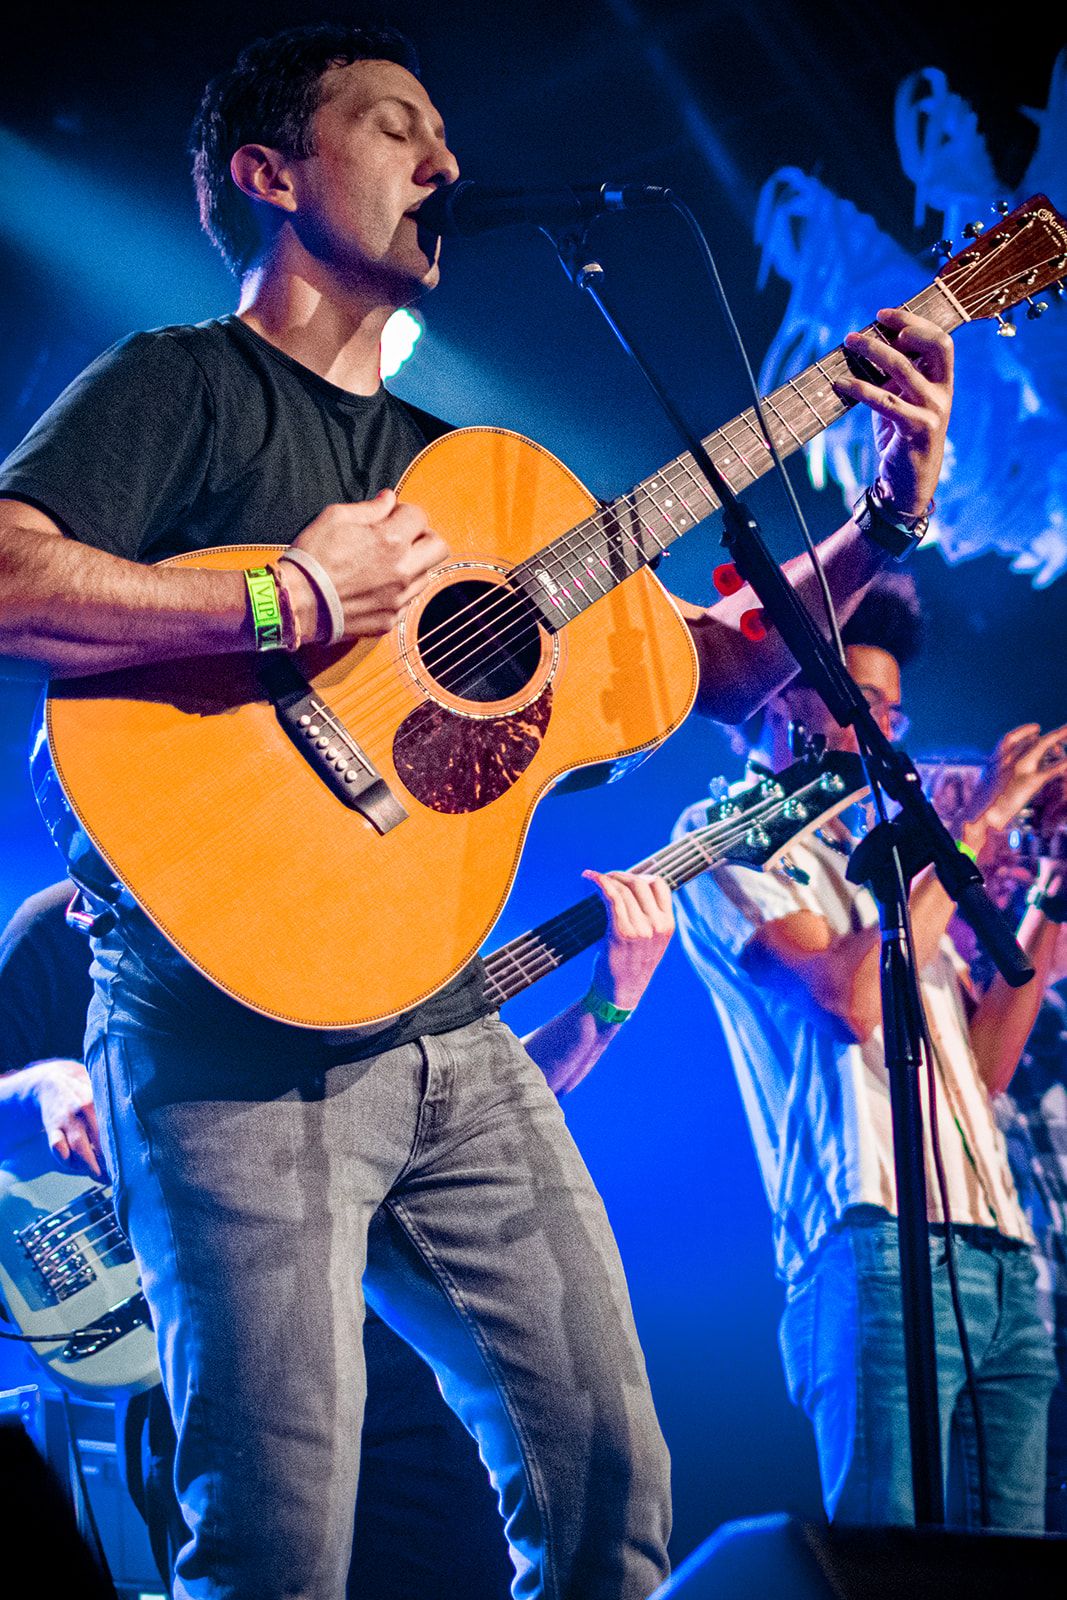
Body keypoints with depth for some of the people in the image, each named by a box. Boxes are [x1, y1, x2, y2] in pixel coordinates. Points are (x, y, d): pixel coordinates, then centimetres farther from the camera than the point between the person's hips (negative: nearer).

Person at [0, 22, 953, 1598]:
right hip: (238, 1034, -7)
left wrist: (889, 519, 7)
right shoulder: (184, 387, 1)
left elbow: (721, 665, 20)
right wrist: (298, 602, -20)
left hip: (454, 1039, 7)